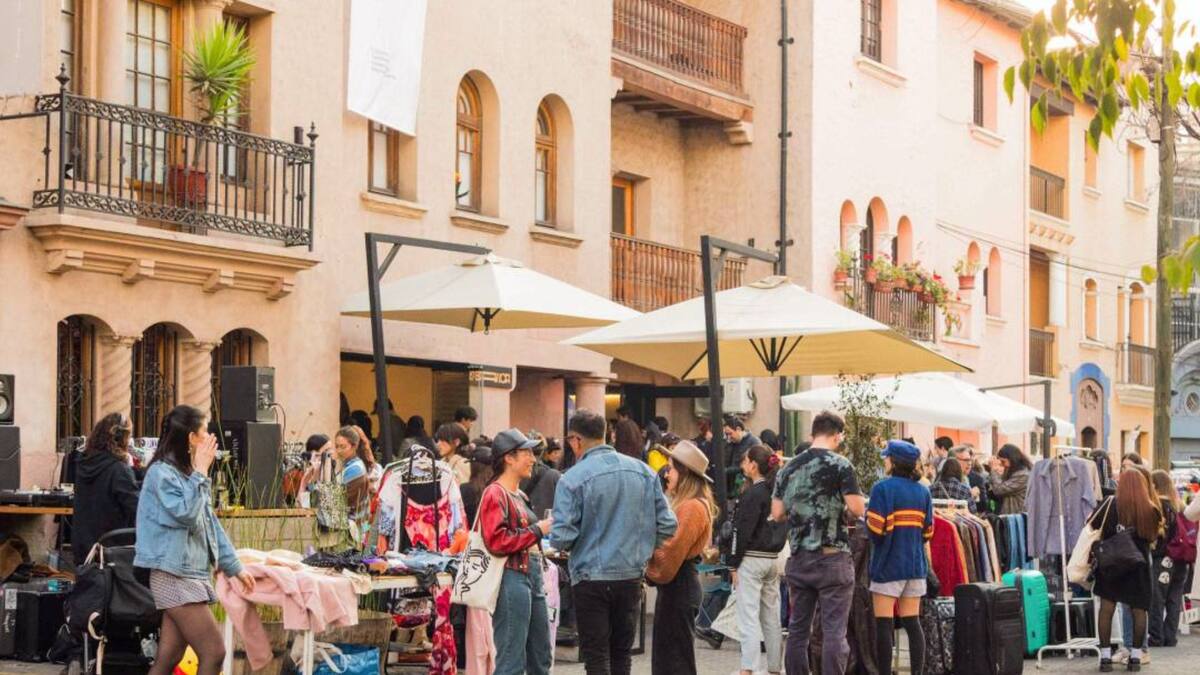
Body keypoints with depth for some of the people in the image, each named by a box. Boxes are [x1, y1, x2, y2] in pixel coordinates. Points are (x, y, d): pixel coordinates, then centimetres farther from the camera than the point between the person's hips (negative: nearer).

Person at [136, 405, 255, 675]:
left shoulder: (186, 473, 17)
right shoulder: (162, 472, -11)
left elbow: (210, 522, 20)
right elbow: (186, 514, -20)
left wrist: (234, 566, 19)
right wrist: (201, 473, -14)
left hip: (191, 574, 9)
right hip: (175, 576, -9)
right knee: (214, 653, -12)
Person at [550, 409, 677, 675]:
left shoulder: (572, 479, -13)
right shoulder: (642, 471, 1)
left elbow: (562, 538, -16)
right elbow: (667, 525, 1)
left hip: (591, 577, -4)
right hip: (632, 576, 4)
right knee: (622, 653, 16)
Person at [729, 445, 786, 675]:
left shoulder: (753, 494, -13)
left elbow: (743, 532, -14)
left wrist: (735, 565, -9)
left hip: (752, 559, -8)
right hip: (773, 559, 8)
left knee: (749, 617, -10)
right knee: (772, 618, 12)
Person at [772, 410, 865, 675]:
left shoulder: (789, 467, 8)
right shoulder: (839, 464, -8)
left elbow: (777, 512, 8)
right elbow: (857, 509, -12)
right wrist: (841, 506, 9)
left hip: (798, 558, 5)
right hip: (832, 557, -5)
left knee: (798, 628, 11)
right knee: (834, 630, -4)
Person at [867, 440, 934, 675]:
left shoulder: (882, 488, -10)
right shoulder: (922, 491, 7)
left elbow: (876, 530, -16)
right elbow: (928, 532, 6)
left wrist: (867, 515, 4)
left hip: (888, 564, -6)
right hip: (915, 563, 6)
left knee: (884, 625, -1)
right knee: (912, 623, 9)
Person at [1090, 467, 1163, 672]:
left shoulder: (1111, 504, -9)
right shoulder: (1151, 510, -6)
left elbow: (1091, 528, -5)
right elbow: (1155, 538, 6)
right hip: (1139, 565, 1)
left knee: (1107, 609, 3)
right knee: (1139, 610, 10)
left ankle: (1105, 656, 1)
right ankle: (1136, 656, 11)